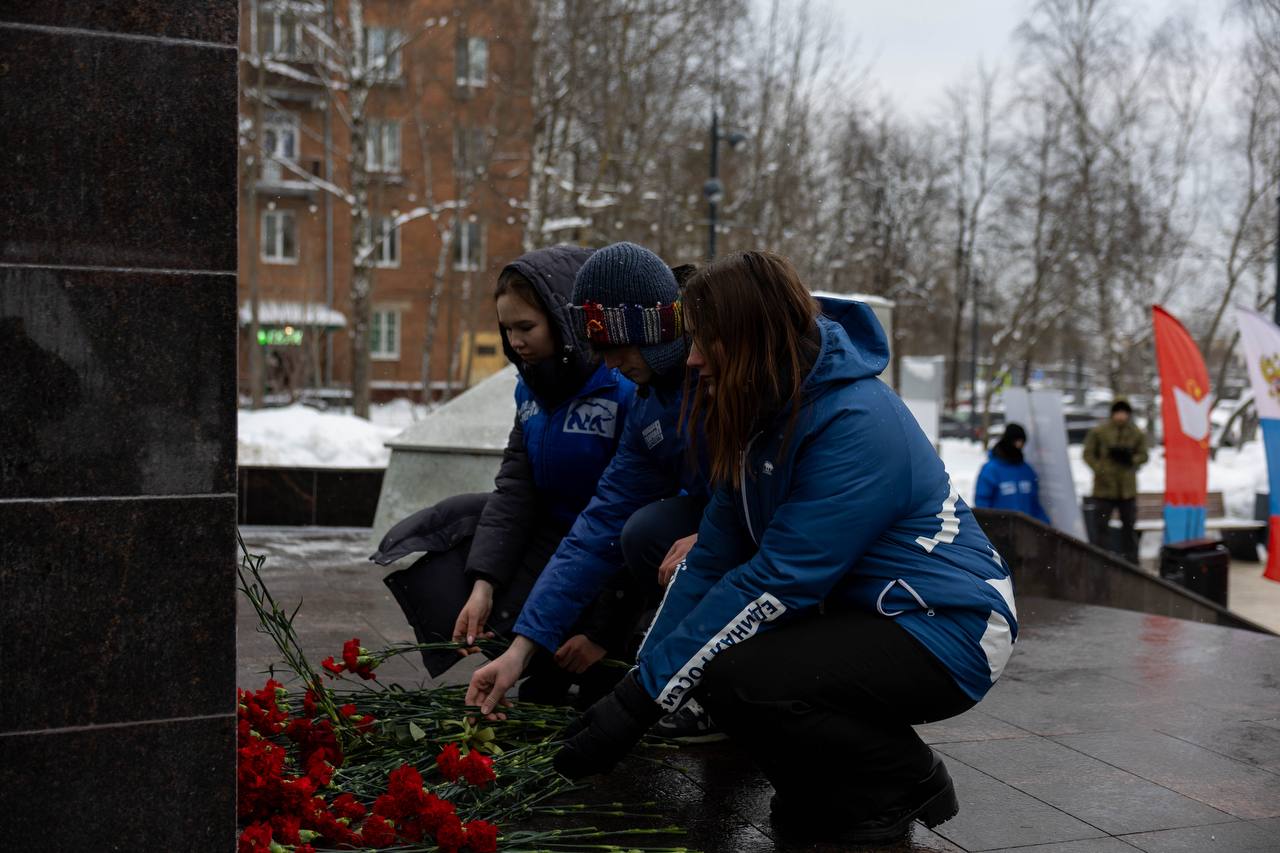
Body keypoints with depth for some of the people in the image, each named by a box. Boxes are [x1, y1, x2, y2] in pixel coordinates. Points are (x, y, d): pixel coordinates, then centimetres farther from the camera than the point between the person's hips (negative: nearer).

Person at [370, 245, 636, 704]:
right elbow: (514, 489, -3)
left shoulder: (629, 391, -25)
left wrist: (602, 628, -23)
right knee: (412, 545, 2)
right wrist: (482, 584, -16)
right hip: (548, 526, 8)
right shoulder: (532, 387, 2)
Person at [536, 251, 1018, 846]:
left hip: (947, 628, -9)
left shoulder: (856, 423, -25)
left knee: (737, 674, -25)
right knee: (704, 653, -5)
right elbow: (715, 556, 2)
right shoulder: (761, 415, 3)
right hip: (859, 613, 9)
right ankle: (821, 793, 12)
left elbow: (777, 580, -28)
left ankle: (908, 785, -3)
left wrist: (642, 700, -25)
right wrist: (637, 679, -7)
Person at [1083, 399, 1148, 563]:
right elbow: (1088, 454, -1)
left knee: (1129, 524, 12)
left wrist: (1130, 459, -15)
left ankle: (1131, 560, 22)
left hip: (1127, 487, 3)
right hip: (1104, 486, -3)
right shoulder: (1099, 431, -4)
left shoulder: (1136, 433, 4)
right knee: (1101, 524, -2)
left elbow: (1143, 455, 6)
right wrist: (1099, 470, -14)